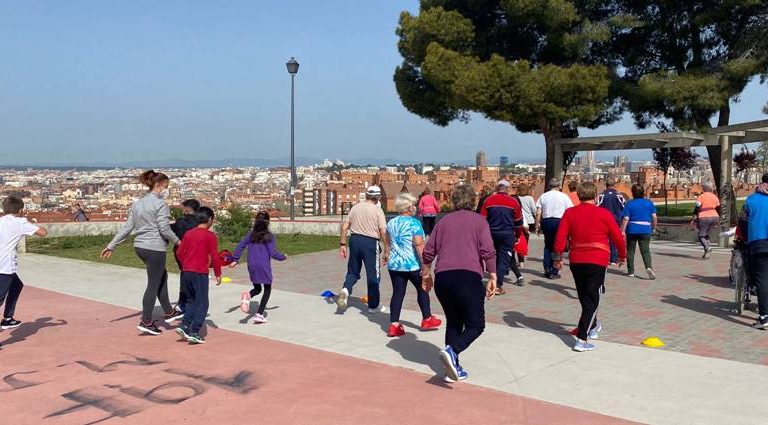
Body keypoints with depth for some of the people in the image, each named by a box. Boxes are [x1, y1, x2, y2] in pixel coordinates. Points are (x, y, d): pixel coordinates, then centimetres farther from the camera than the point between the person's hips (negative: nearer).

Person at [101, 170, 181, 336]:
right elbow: (164, 229, -17)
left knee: (162, 275, 22)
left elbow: (127, 227, 9)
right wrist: (177, 242, -1)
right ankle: (146, 322, 4)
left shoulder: (137, 204, 12)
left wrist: (111, 246, 12)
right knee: (153, 284, 1)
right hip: (155, 248, -9)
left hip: (139, 246, 9)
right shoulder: (160, 204, -12)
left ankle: (169, 312, 29)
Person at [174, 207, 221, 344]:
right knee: (202, 303, 2)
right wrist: (218, 274, 0)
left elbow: (180, 252, 10)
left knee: (191, 301, 20)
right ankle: (194, 333, -1)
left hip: (186, 272, 6)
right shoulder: (210, 235, -9)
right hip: (200, 274, -6)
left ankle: (184, 326, 9)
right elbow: (214, 257, -9)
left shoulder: (188, 233, 8)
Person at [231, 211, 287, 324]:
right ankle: (259, 314, 2)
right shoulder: (270, 237, -8)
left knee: (257, 289, 21)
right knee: (267, 290, 12)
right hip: (264, 266, -4)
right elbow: (273, 253, -10)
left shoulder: (250, 235, 4)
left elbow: (240, 247, 0)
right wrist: (283, 257, 7)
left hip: (252, 266, 4)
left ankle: (248, 296, -14)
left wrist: (235, 260, 8)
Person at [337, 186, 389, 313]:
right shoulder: (377, 210, -6)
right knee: (373, 276, 8)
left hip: (355, 240, 4)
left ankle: (346, 289, -9)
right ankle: (373, 306, 18)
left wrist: (342, 244, 11)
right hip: (370, 242, -4)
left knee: (353, 271, 19)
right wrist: (386, 250, -4)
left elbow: (344, 227, 5)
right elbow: (383, 232, -11)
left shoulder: (355, 207, 6)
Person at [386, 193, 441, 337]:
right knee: (422, 290, 14)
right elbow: (419, 244, -20)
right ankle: (427, 319, 25)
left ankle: (394, 325, 1)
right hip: (413, 265, -5)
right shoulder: (414, 223, -12)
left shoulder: (391, 223, 9)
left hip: (394, 264, 5)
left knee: (397, 293, 6)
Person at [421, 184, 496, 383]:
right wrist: (492, 277, 1)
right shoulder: (479, 221, 8)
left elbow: (428, 251, 17)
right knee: (475, 325, 4)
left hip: (442, 277, 5)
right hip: (468, 276, -4)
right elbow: (488, 251, -4)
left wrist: (426, 274, 29)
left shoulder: (443, 221, 19)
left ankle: (453, 369, 14)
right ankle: (452, 351, -21)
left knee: (453, 322, 18)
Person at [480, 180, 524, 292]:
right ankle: (499, 285, -10)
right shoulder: (513, 202, -1)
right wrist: (517, 235, 21)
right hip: (508, 234, -2)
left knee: (494, 257, 16)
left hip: (492, 234, 2)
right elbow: (519, 221, 8)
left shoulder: (488, 200, 1)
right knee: (504, 258, 0)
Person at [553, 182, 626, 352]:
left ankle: (593, 327, 39)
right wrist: (622, 255, 15)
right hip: (597, 262, -3)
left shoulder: (569, 213, 1)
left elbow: (560, 236, -5)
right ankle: (582, 339, -10)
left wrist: (558, 257, 2)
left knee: (584, 297, 20)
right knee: (592, 299, -1)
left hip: (576, 261, 4)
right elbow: (618, 237, 0)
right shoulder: (604, 214, -6)